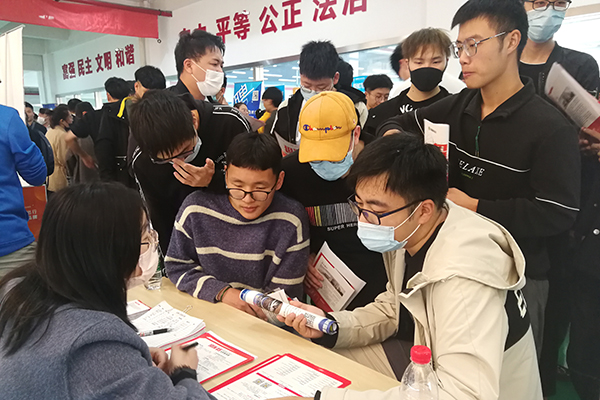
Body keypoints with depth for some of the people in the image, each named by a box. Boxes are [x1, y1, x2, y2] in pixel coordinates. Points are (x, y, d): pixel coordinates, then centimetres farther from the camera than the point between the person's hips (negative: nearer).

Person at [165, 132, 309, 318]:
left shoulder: (290, 222, -13)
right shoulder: (196, 209, -8)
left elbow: (283, 296, -7)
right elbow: (177, 266, 1)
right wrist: (222, 292, -13)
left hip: (262, 324, -2)